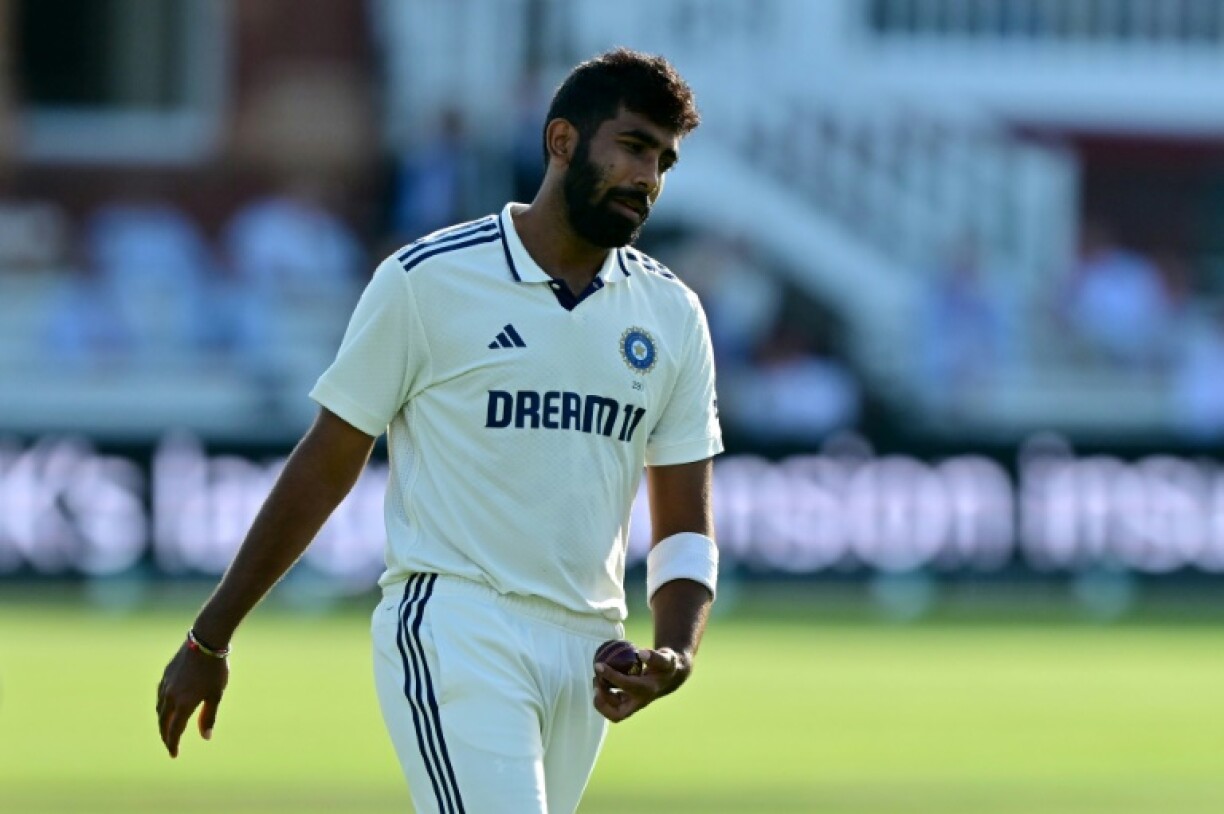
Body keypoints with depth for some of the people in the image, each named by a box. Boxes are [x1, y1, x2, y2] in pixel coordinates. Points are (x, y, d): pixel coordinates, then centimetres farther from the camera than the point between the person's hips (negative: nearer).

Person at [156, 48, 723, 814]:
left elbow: (686, 526, 11)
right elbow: (326, 466, 2)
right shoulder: (429, 279, -4)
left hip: (589, 654, 6)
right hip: (454, 632, -6)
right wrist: (209, 640, 4)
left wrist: (676, 655, -10)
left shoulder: (672, 314, 9)